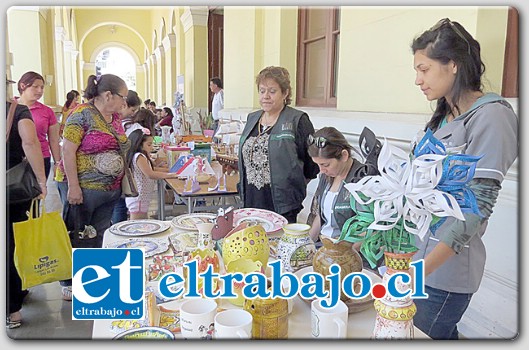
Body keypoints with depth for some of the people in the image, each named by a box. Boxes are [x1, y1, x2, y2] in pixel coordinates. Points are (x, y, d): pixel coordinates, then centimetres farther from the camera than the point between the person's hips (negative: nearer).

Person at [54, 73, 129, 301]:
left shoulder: (115, 118, 10)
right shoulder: (82, 114, -13)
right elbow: (68, 150, -16)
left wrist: (119, 184, 15)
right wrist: (73, 186, -19)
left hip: (110, 189, 7)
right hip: (83, 188, -7)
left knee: (99, 237, 15)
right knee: (76, 237, 6)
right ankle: (69, 285, 21)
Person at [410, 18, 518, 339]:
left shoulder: (491, 117, -13)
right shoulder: (444, 117, 10)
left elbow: (477, 206, -19)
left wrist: (421, 269, -24)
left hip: (445, 269, -7)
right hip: (416, 253, 7)